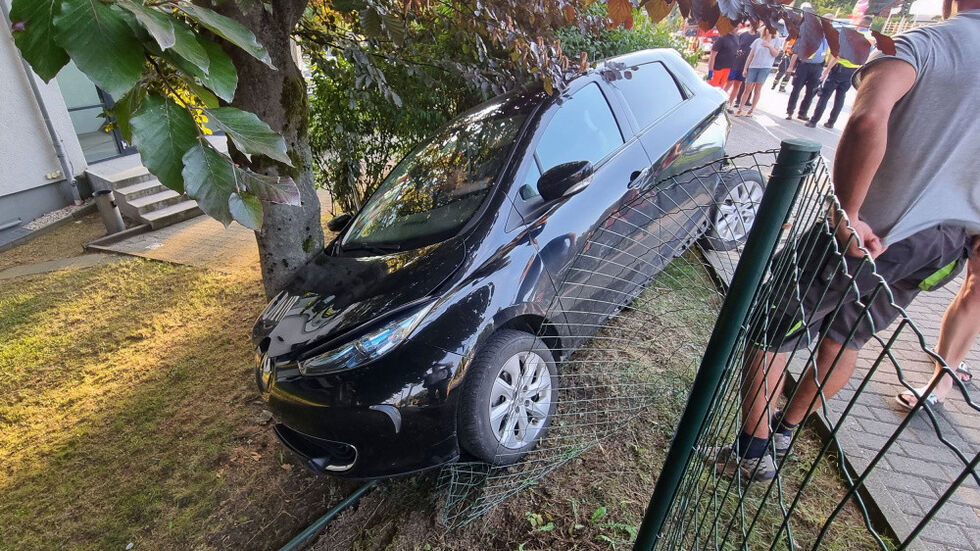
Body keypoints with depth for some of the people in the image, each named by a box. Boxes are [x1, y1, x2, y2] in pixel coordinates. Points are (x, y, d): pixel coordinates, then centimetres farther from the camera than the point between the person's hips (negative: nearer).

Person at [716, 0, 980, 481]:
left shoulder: (928, 42, -11)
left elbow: (868, 119, -34)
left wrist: (846, 213, -26)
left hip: (867, 234, -7)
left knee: (767, 332, 7)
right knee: (845, 337, 24)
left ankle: (753, 453, 16)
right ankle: (784, 430, 40)